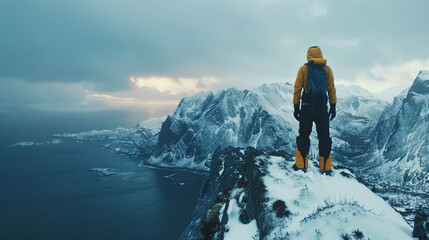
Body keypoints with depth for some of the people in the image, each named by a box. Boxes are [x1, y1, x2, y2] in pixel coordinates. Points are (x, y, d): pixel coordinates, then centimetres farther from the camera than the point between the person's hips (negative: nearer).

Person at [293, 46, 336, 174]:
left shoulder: (303, 69, 2)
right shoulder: (327, 69, 7)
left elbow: (297, 89, -1)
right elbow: (332, 90, 6)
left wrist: (296, 107, 3)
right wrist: (333, 106, 11)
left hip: (307, 107, -1)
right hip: (322, 108, 1)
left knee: (303, 136, 8)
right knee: (324, 137, 8)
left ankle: (301, 164, 8)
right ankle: (325, 167, 10)